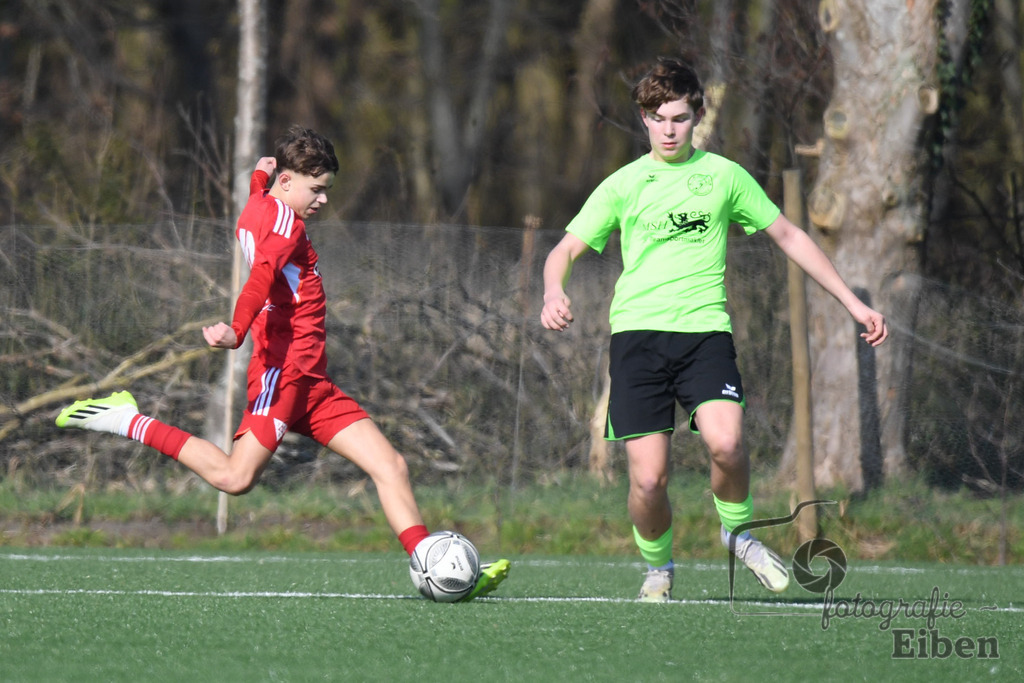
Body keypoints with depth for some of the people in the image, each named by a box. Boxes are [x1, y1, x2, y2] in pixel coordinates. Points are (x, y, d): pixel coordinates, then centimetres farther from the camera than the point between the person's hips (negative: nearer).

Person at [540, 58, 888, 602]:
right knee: (649, 479, -11)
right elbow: (566, 249, 8)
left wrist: (852, 302, 17)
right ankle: (657, 566, 19)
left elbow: (788, 236, 20)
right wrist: (554, 292, -16)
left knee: (725, 443, -26)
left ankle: (737, 531, 4)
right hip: (637, 332, 0)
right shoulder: (624, 185, 11)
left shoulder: (724, 175, 12)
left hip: (705, 330, 0)